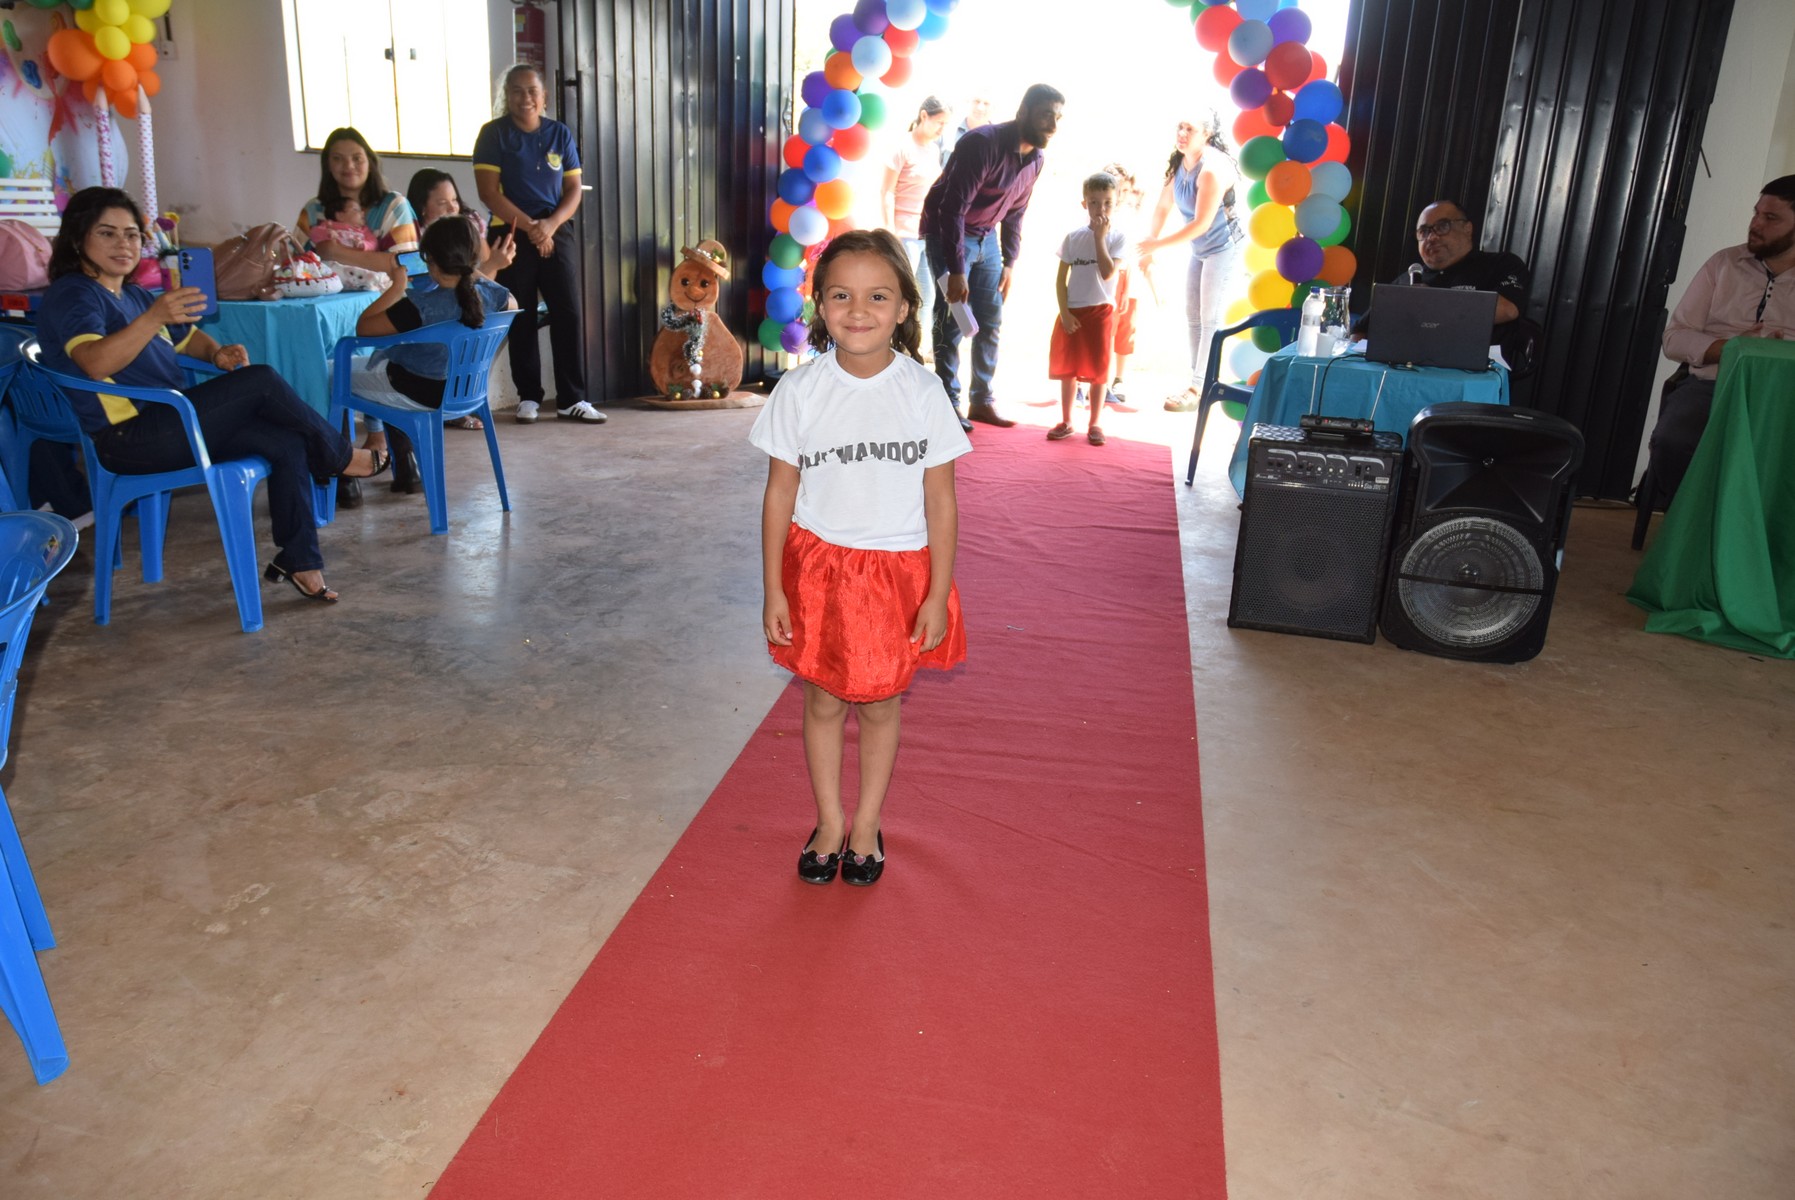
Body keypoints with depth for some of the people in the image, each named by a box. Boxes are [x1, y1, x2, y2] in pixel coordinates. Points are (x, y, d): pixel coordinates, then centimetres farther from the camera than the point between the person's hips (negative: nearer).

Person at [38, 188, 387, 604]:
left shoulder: (132, 296, 21)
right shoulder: (70, 295, -8)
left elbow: (187, 337, 31)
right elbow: (95, 363, -27)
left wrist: (217, 352, 6)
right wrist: (154, 317, -42)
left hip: (169, 424, 9)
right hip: (129, 436, -9)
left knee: (288, 443, -10)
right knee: (261, 381, -19)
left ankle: (300, 560, -8)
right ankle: (340, 458, -1)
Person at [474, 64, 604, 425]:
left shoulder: (560, 134, 7)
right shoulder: (494, 134, -1)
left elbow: (574, 189, 4)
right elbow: (489, 192, -8)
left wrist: (550, 224, -12)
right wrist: (530, 227, -14)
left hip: (556, 231, 2)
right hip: (510, 233, -2)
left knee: (568, 313, -3)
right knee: (521, 318, 2)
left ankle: (572, 399, 1)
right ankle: (528, 396, 11)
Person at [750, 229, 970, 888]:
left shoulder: (922, 391, -9)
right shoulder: (800, 390, -8)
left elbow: (941, 502, -5)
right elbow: (780, 493, -2)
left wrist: (937, 595, -6)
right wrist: (773, 590, -2)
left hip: (898, 572, 0)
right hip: (819, 567, 1)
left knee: (880, 705, 13)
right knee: (824, 702, 13)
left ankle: (867, 826, 34)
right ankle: (830, 824, 33)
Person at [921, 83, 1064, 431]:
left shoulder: (1036, 159, -1)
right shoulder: (982, 143, -24)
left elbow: (1015, 213, 11)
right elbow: (952, 207, -27)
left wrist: (1008, 263, 5)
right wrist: (956, 271, -29)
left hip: (987, 237, 7)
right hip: (947, 233, -7)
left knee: (991, 320, 6)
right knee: (952, 320, -9)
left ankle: (981, 400, 15)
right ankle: (948, 405, -2)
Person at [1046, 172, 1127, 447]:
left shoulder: (1118, 238, -2)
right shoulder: (1073, 237, 2)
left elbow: (1108, 272, -18)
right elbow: (1061, 279, 1)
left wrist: (1099, 237, -15)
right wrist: (1065, 312, -8)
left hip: (1101, 311, -2)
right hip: (1072, 312, 2)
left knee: (1097, 370, 3)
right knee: (1067, 367, 8)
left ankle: (1094, 424, 13)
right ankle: (1066, 422, 19)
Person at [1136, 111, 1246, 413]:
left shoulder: (1212, 169, -24)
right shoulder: (1178, 164, -1)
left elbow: (1201, 223, -25)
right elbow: (1163, 207, 9)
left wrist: (1157, 244, -21)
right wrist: (1148, 246, 7)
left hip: (1224, 249, -8)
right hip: (1200, 251, 8)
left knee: (1211, 321, -6)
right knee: (1193, 318, 10)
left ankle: (1198, 389, -2)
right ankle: (1197, 382, 19)